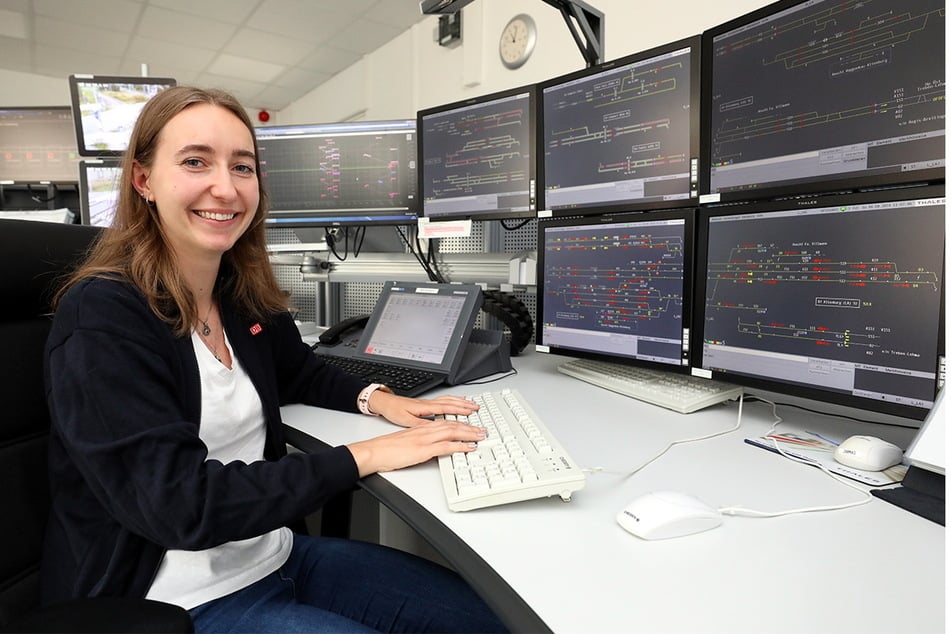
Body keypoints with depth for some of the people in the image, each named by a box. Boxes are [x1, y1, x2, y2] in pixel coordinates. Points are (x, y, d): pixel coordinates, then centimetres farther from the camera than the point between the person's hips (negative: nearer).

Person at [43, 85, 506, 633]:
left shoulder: (246, 294, 1)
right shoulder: (102, 318, -20)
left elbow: (300, 371, 19)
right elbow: (180, 502, -26)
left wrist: (376, 399, -1)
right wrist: (365, 457, -25)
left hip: (273, 554, 7)